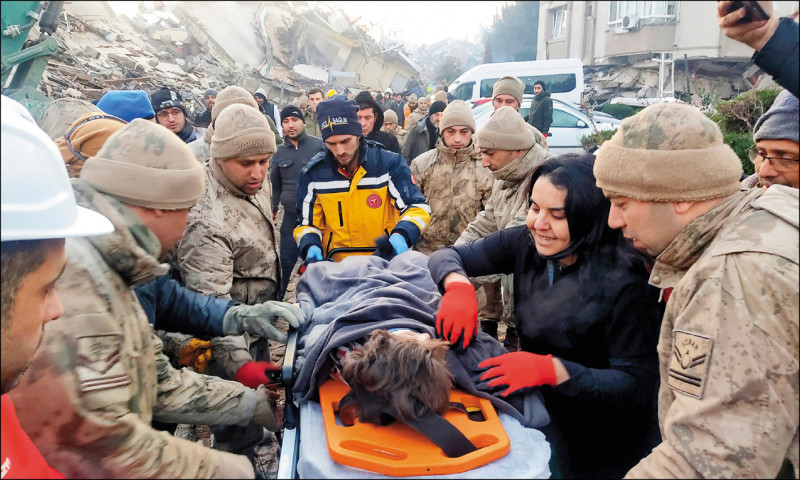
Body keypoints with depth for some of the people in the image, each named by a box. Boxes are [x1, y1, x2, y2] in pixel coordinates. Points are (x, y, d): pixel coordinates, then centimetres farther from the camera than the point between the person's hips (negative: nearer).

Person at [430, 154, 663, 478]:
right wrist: (458, 287, -29)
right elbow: (448, 255, -6)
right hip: (537, 417, 5)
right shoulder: (527, 243, -10)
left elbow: (638, 386, -24)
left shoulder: (623, 281, -25)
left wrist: (550, 369, -36)